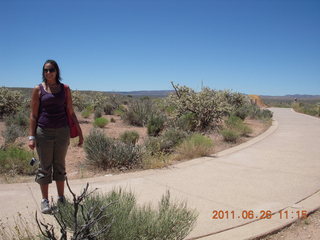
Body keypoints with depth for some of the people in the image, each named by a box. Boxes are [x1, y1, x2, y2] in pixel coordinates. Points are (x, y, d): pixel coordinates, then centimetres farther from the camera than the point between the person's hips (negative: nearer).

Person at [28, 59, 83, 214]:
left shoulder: (65, 89, 4)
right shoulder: (38, 89, 0)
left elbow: (71, 113, 7)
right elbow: (33, 115, 0)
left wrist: (80, 133, 4)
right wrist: (31, 137, -5)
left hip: (62, 132, 2)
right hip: (43, 132, -1)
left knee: (60, 165, 9)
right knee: (45, 166, 5)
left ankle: (61, 199, 20)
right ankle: (45, 201, 16)